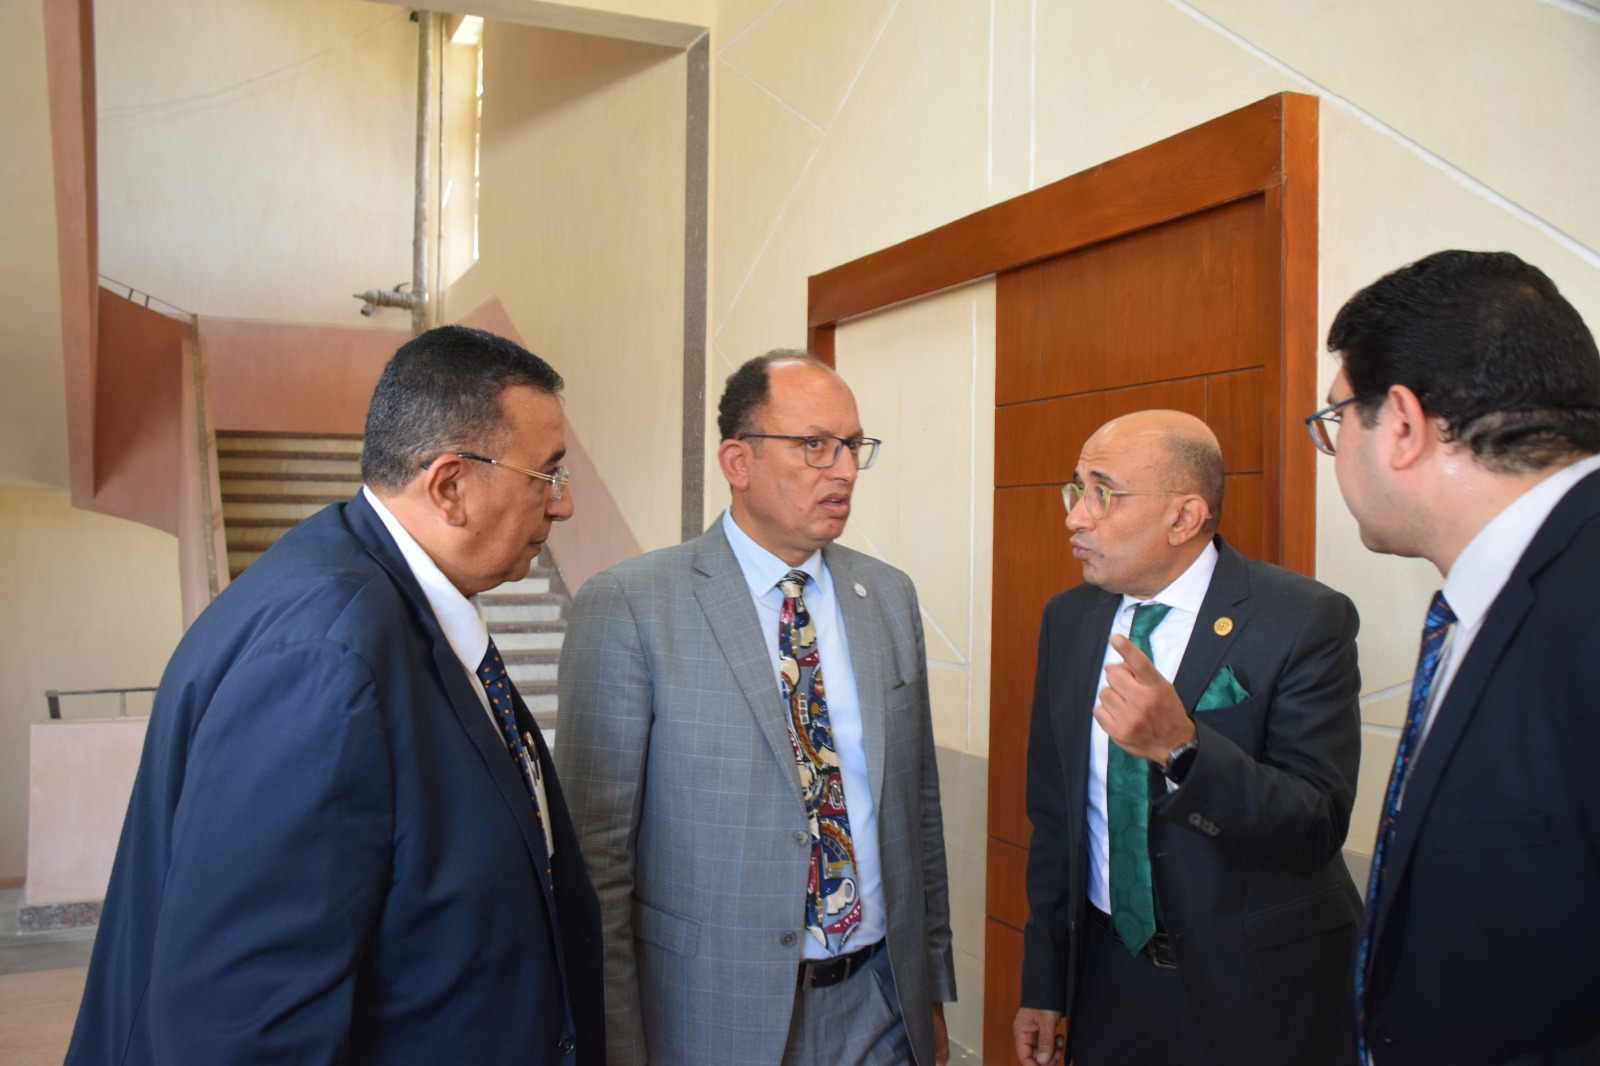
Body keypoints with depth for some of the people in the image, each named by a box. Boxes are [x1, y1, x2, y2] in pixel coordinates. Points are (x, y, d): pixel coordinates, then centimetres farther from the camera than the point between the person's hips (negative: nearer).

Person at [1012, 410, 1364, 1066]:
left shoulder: (1305, 622, -16)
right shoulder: (1068, 619, 0)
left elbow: (1318, 827, -20)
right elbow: (1054, 813, 5)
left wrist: (1180, 747, -36)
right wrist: (1044, 983, 7)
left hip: (1258, 990, -4)